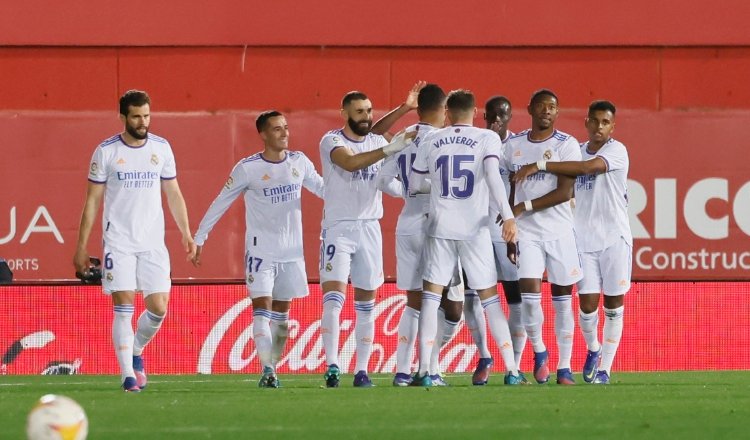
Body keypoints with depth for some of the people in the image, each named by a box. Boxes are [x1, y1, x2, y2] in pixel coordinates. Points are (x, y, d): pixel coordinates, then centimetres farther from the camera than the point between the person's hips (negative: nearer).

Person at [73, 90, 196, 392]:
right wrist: (81, 247, 0)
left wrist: (186, 234, 7)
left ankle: (135, 351, 26)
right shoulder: (106, 151, -2)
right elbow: (92, 200, 2)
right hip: (118, 242, -3)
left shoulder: (161, 148, 6)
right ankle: (128, 374, -7)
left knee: (158, 308, -1)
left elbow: (173, 194, 14)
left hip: (153, 243, 3)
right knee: (123, 308, -10)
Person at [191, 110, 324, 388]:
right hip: (260, 250, -4)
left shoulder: (299, 162, 3)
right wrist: (199, 238, -1)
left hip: (292, 251, 4)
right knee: (262, 309, -12)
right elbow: (220, 204, -2)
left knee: (281, 313, 8)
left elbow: (322, 188, 18)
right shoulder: (247, 168, -8)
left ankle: (273, 368, 14)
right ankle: (267, 370, -19)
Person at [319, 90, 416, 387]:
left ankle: (361, 371, 9)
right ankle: (332, 366, -17)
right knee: (333, 298, -15)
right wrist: (388, 150, -37)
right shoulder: (332, 141, -7)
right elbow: (350, 163, -27)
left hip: (370, 228, 5)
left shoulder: (378, 142, 10)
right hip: (338, 228, -5)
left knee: (366, 305, 5)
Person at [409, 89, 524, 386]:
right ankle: (512, 370, 2)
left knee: (431, 296, 5)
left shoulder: (431, 141, 6)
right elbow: (492, 176, -17)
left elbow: (414, 186, 13)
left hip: (440, 229, 1)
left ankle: (424, 370, -6)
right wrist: (507, 216, -23)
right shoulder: (487, 139, -1)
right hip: (475, 228, -1)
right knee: (490, 298, 6)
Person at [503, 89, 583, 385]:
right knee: (529, 294, -12)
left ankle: (564, 367, 8)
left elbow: (564, 192, -11)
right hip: (527, 234, 2)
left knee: (562, 300, 2)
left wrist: (525, 207, -15)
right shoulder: (514, 145, 8)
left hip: (560, 232, -2)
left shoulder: (566, 145, -3)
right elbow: (510, 192, 12)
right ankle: (538, 351, 11)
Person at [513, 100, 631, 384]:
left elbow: (589, 166, -25)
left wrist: (541, 166, -26)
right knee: (587, 304, -2)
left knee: (613, 304, 0)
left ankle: (605, 368, 8)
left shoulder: (616, 151, -7)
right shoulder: (577, 151, 10)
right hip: (583, 239, 3)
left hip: (615, 238, -3)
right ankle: (592, 349, 25)